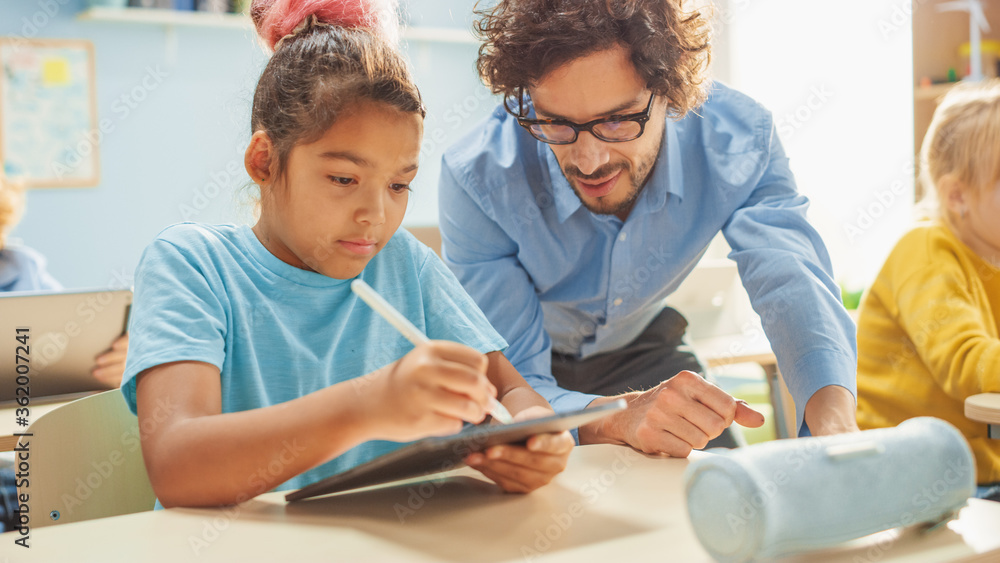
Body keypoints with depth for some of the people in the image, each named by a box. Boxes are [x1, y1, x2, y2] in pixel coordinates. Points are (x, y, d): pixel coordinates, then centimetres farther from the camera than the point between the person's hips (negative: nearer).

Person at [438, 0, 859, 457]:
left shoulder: (738, 140, -26)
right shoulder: (477, 179, -34)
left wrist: (834, 419, -54)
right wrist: (619, 417, -55)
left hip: (643, 347, 2)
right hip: (535, 364, -1)